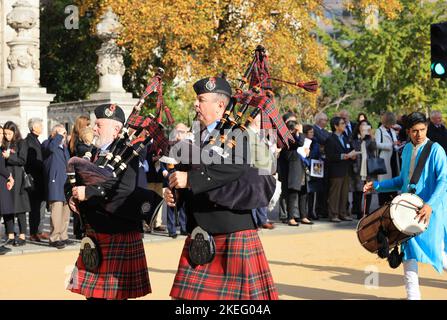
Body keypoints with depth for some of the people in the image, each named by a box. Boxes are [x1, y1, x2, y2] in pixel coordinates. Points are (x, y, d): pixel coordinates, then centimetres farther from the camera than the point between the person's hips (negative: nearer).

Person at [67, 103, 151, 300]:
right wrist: (75, 199, 0)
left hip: (119, 234, -8)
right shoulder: (96, 153, 16)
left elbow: (125, 187, -26)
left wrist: (87, 193, -21)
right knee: (93, 292, 11)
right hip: (94, 234, 8)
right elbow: (83, 184, 23)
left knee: (114, 293, -2)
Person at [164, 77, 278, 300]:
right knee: (187, 294, 7)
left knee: (237, 293, 2)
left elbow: (237, 166, -29)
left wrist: (190, 179, -26)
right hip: (199, 232, 7)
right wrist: (173, 191, 1)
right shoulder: (200, 137, 14)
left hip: (232, 231, -7)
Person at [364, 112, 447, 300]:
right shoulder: (407, 150, 13)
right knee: (408, 247, -2)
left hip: (430, 209, -5)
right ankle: (412, 293, 3)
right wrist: (377, 186, 13)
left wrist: (430, 205, -30)